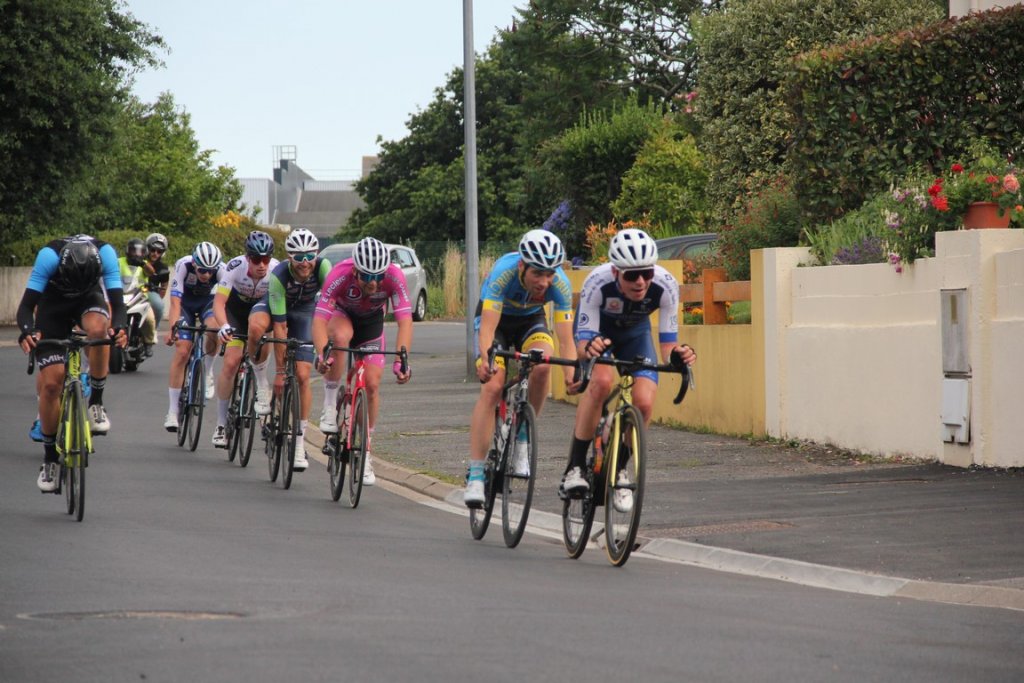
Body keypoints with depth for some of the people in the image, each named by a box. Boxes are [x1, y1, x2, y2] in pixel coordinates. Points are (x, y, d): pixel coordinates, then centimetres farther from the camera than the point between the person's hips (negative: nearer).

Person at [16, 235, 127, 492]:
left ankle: (96, 402, -18)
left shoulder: (105, 254, -32)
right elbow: (26, 305, -34)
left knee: (98, 328, -37)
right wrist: (27, 332, -54)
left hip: (89, 299, 1)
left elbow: (117, 302, -32)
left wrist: (119, 328, -53)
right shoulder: (49, 256, -35)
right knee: (51, 383, -11)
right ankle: (50, 458, 5)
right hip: (53, 305, -1)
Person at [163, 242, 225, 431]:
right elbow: (175, 301, -39)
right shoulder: (183, 266, -33)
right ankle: (172, 411, -9)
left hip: (207, 301, 1)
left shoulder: (221, 270, -30)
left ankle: (207, 371, -4)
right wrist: (173, 328, -53)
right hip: (185, 303, -1)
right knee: (182, 352, -14)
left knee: (215, 330, -33)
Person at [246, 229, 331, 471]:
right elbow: (280, 327, -32)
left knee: (302, 376, -9)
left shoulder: (322, 267, -31)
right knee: (257, 327, -38)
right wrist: (280, 369, -29)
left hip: (304, 310, 1)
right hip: (274, 305, -1)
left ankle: (300, 440, 0)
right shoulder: (279, 277, -34)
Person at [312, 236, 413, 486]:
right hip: (341, 314, -2)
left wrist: (401, 360, -50)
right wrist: (322, 355, -57)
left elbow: (405, 321, -37)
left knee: (372, 385, -9)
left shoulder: (394, 277, -34)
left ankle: (364, 453, 7)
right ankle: (330, 406, -21)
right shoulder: (340, 275, -38)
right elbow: (319, 321, -41)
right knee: (341, 336, -37)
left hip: (371, 321, 2)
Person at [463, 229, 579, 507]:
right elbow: (487, 328, -43)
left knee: (542, 367, -30)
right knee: (492, 387, -21)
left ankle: (522, 441, -9)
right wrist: (485, 360, -62)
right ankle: (475, 475, -18)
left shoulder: (560, 284, -30)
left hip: (531, 321, 2)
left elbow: (565, 338, -31)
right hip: (496, 319, -2)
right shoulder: (504, 273, -37)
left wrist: (572, 373, -50)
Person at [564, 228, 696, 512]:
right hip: (597, 330, -2)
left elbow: (667, 343, -27)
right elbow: (582, 340, -35)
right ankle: (575, 467, -20)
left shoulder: (665, 285, -33)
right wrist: (589, 348, -58)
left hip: (635, 332, 2)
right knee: (602, 381, -32)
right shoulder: (598, 283, -38)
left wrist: (677, 354, -50)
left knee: (644, 402, -19)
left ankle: (618, 468, 8)